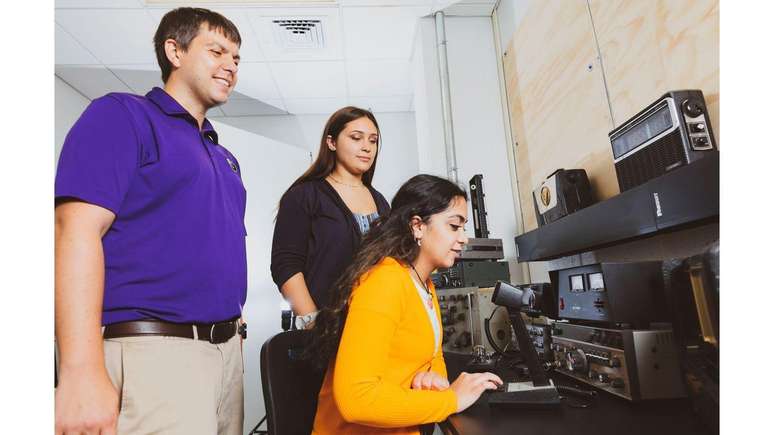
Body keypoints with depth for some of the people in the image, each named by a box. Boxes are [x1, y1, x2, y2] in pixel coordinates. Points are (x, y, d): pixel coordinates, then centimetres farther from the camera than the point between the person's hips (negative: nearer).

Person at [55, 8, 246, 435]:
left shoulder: (224, 156, 17)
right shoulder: (121, 115, -3)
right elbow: (76, 230, -15)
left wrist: (233, 332, 18)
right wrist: (82, 372, -22)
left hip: (227, 348, 8)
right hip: (152, 350, -7)